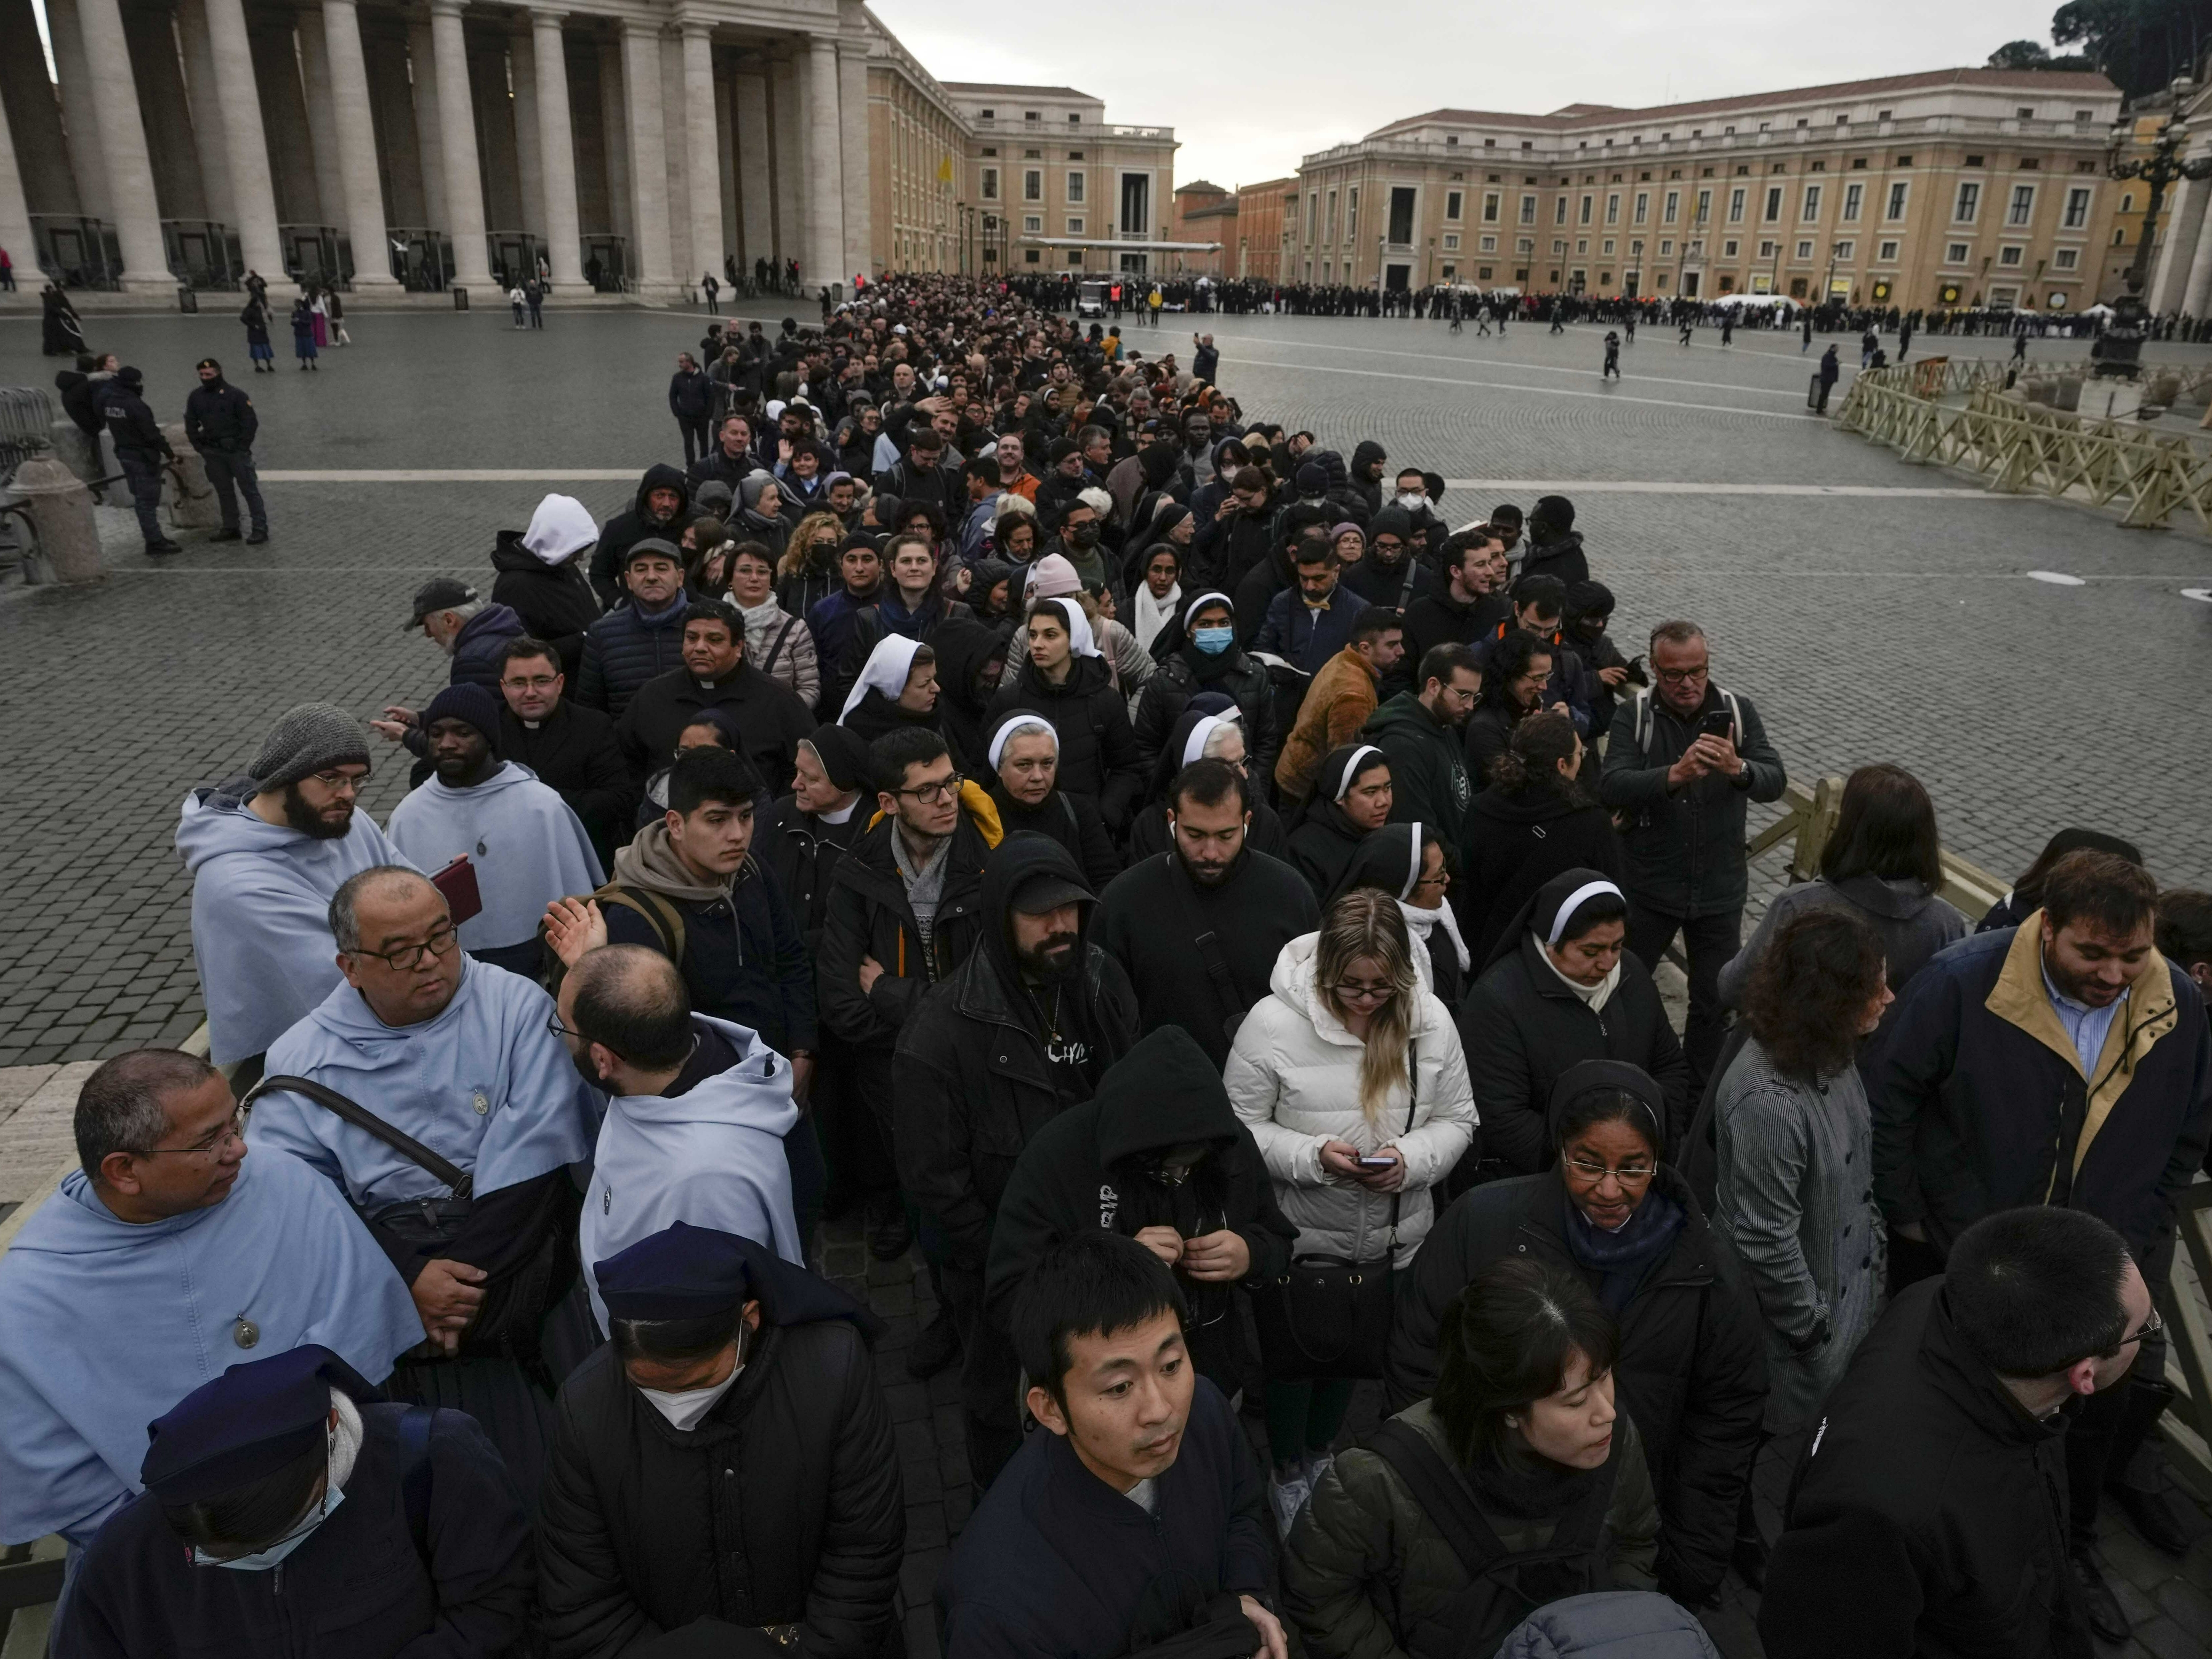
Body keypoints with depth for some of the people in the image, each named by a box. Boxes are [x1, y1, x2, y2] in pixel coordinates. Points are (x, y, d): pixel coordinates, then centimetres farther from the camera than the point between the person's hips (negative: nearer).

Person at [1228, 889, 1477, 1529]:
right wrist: (1313, 1156, -28)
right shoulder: (1274, 1023, -22)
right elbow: (1239, 1127, -14)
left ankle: (1322, 1452, 54)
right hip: (1299, 1236, -3)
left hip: (1394, 1237, 4)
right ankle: (1287, 1470, 47)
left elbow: (1457, 1120, -2)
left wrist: (1411, 1159, -22)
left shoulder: (1429, 1020, -12)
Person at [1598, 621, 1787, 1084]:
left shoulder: (1738, 711, -4)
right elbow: (1611, 788, -24)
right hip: (1648, 887, -2)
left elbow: (1775, 782, -13)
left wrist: (1738, 769, -36)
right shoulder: (1636, 716, -10)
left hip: (1720, 889, 2)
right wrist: (1675, 775, -40)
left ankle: (1702, 1091, 35)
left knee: (1714, 1001, 15)